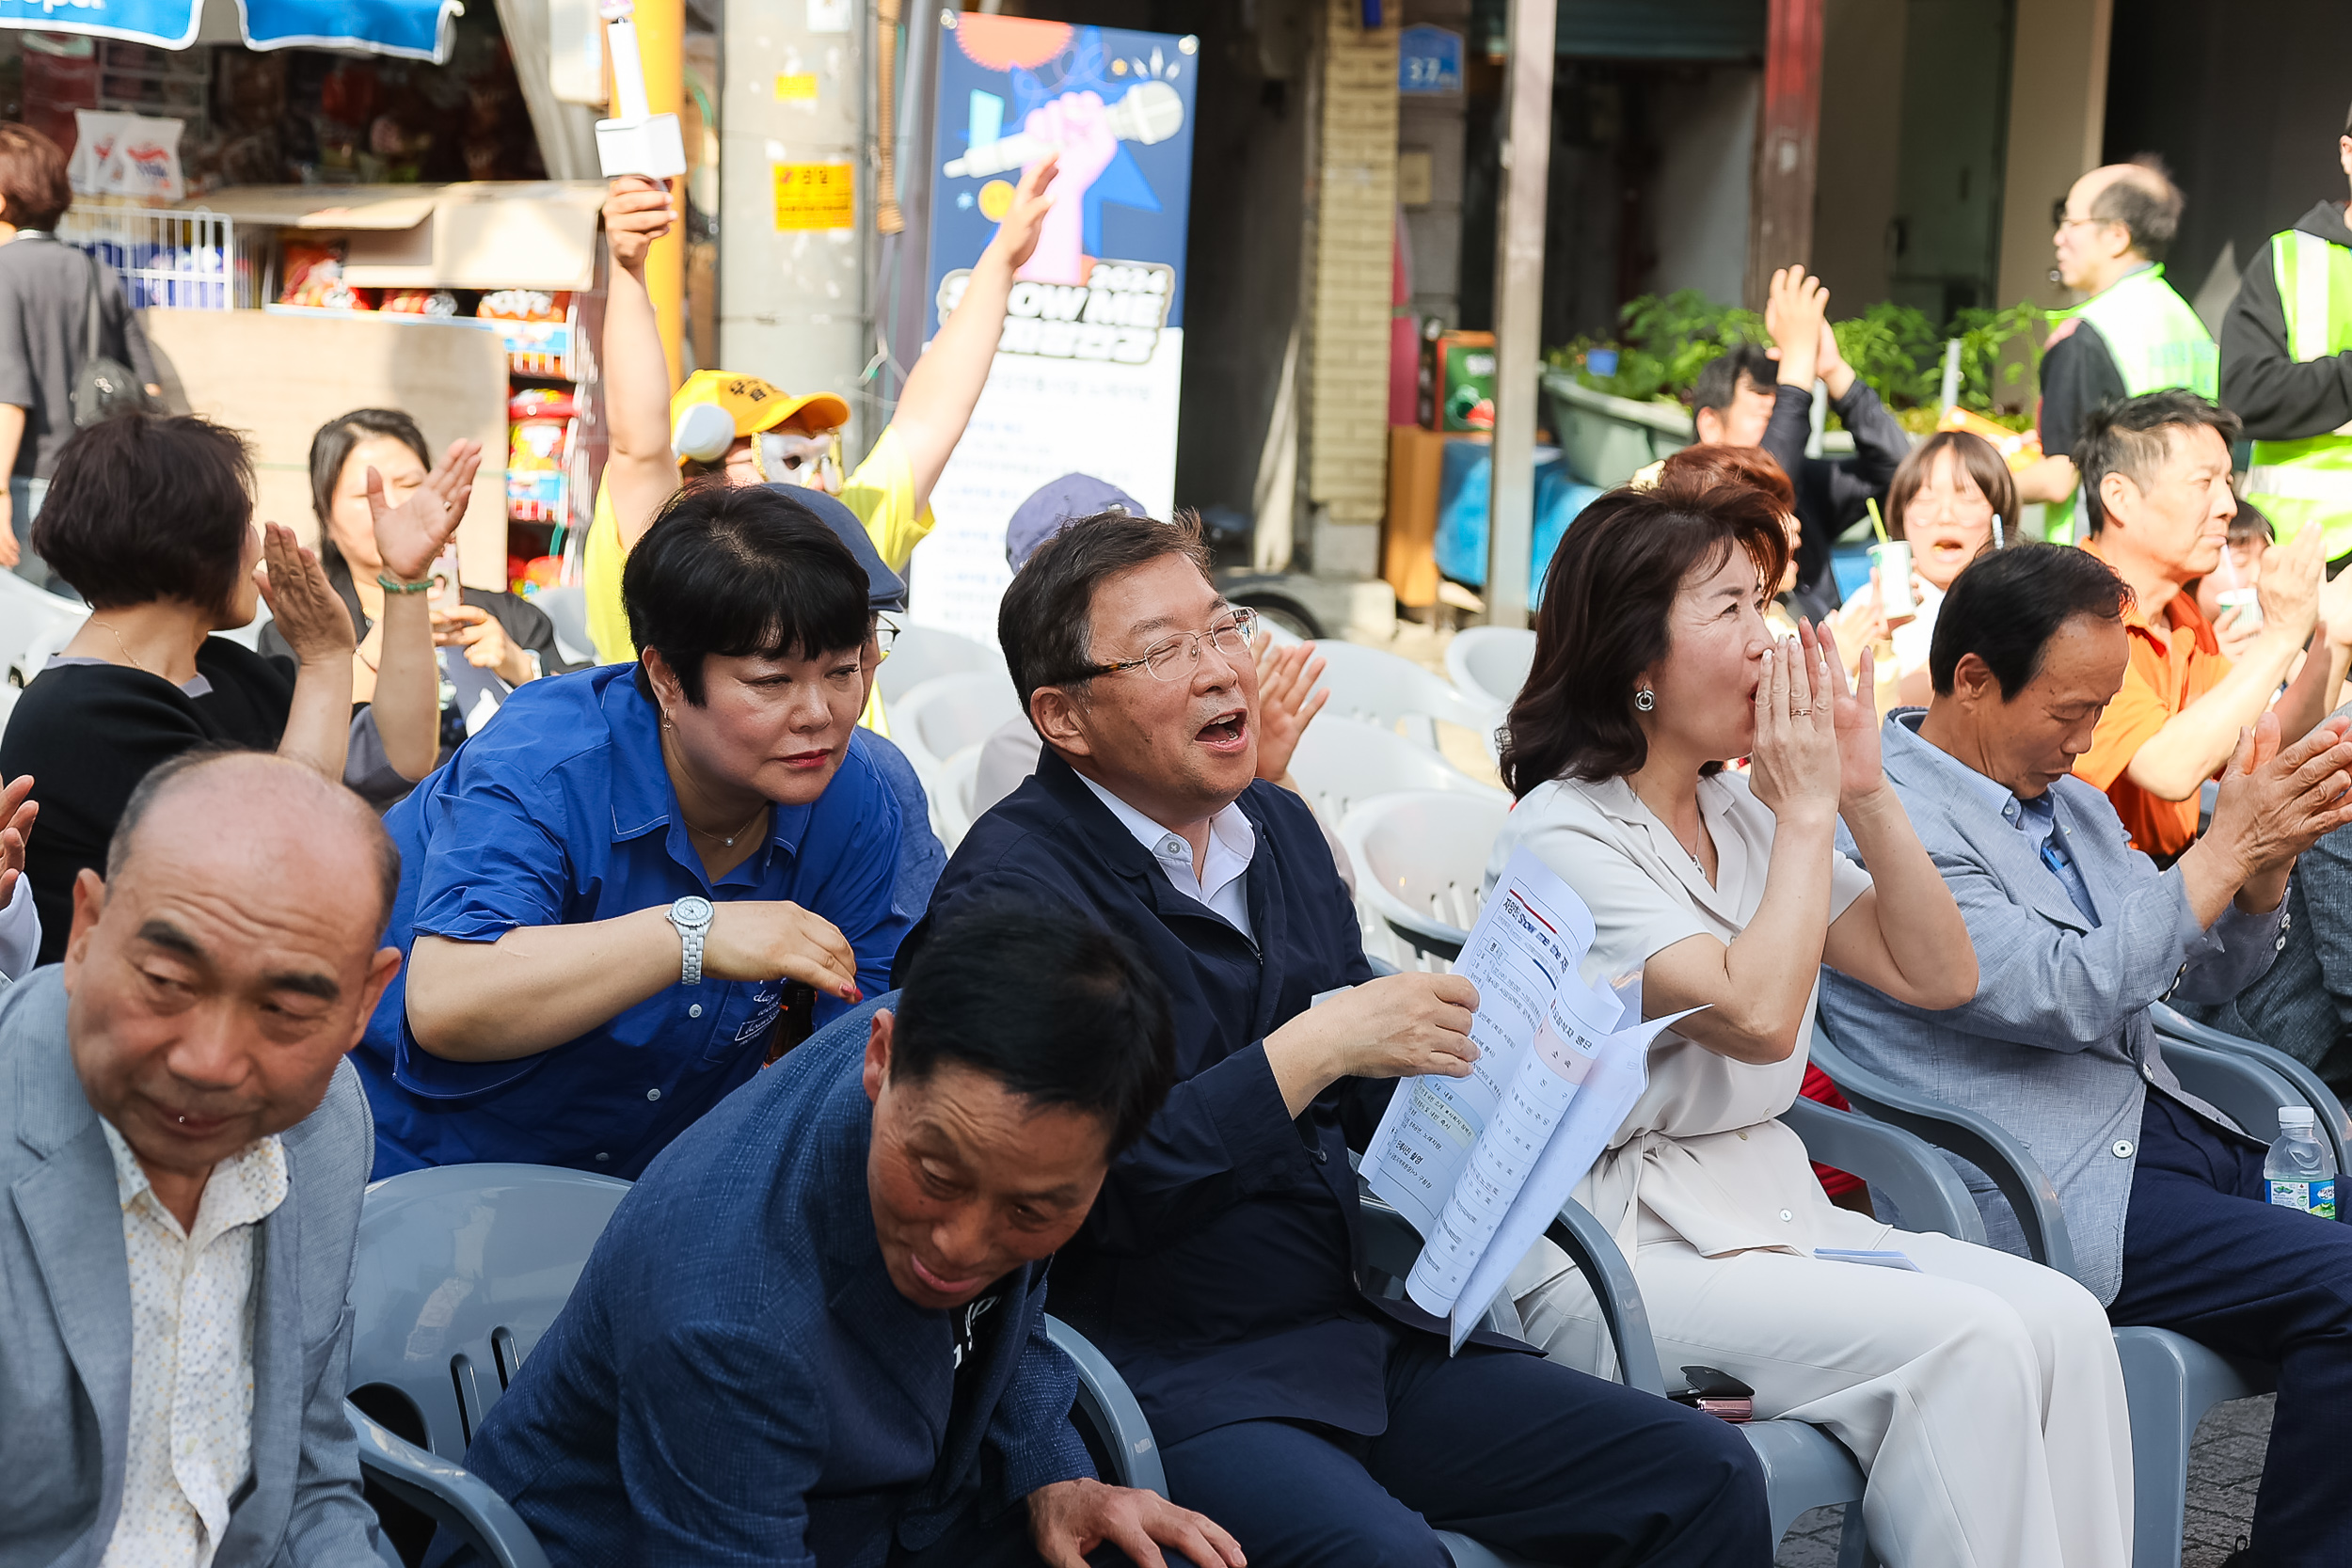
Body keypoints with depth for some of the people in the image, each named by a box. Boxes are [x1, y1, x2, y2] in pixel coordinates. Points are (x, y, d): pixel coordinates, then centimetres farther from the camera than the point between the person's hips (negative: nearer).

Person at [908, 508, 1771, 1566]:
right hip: (1163, 1373, -7)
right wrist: (1313, 1047, -21)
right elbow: (1089, 1180, -21)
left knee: (1704, 1478, -4)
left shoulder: (1282, 829, 14)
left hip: (1356, 1325, 8)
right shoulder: (1010, 890, -11)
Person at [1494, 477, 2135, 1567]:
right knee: (1965, 1341, -25)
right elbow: (1757, 1016, -22)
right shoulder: (1563, 832, -10)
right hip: (1615, 1248, -7)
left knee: (2063, 1320, -15)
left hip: (1768, 1207, 7)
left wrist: (1866, 795, 2)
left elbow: (1940, 976, 13)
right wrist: (1808, 810, -11)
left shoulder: (1742, 815, 12)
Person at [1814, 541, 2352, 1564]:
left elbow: (2209, 972, 21)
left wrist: (2270, 857, 0)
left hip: (2158, 1127, 9)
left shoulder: (2068, 801, 17)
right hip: (2045, 1191, -9)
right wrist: (2228, 844, -14)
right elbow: (2070, 995, -19)